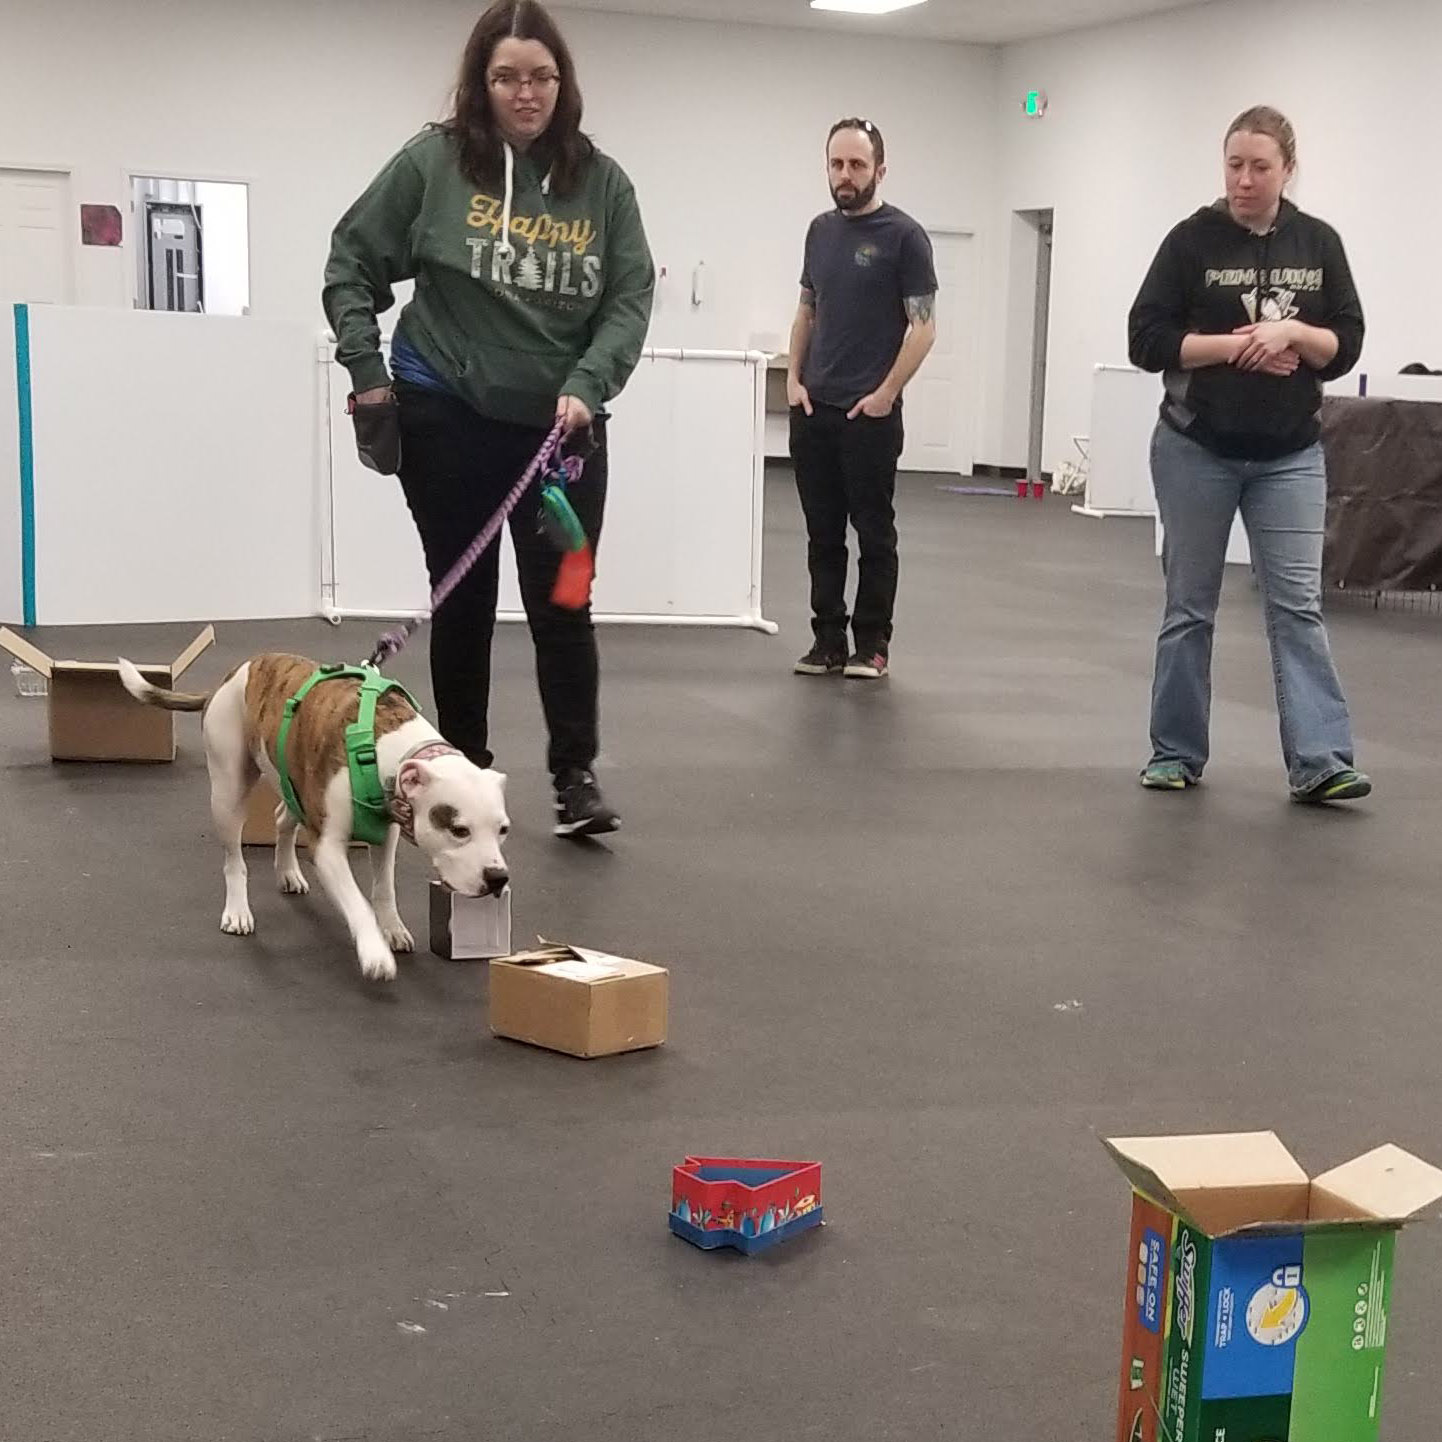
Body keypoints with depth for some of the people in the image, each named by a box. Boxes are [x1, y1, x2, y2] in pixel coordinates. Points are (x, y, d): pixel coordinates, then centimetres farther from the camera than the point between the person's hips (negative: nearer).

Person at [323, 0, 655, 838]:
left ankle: (577, 776, 9)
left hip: (562, 424, 1)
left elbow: (631, 298, -3)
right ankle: (465, 768, 23)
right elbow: (352, 264, 2)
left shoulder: (601, 181, -1)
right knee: (464, 598, 10)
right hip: (448, 418, 0)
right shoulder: (433, 163, -4)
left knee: (561, 601, 1)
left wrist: (586, 387, -17)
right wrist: (368, 373, -5)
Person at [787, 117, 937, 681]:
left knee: (874, 533, 1)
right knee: (822, 533, 9)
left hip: (870, 413, -6)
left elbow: (923, 326, -9)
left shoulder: (902, 235, -7)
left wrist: (886, 393, -13)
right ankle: (828, 640, 16)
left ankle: (872, 644, 8)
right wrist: (794, 378, 6)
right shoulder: (821, 230, 12)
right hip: (812, 409, 6)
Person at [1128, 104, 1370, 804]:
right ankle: (1176, 753, 16)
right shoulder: (1194, 239, -3)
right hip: (1196, 450, -1)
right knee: (1190, 605, 7)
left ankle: (1319, 761, -7)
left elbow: (1346, 346, 2)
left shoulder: (1318, 244, 4)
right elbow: (1148, 339, -8)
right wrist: (1236, 344, -16)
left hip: (1290, 456, 1)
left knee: (1297, 603, -4)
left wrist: (1291, 333, -17)